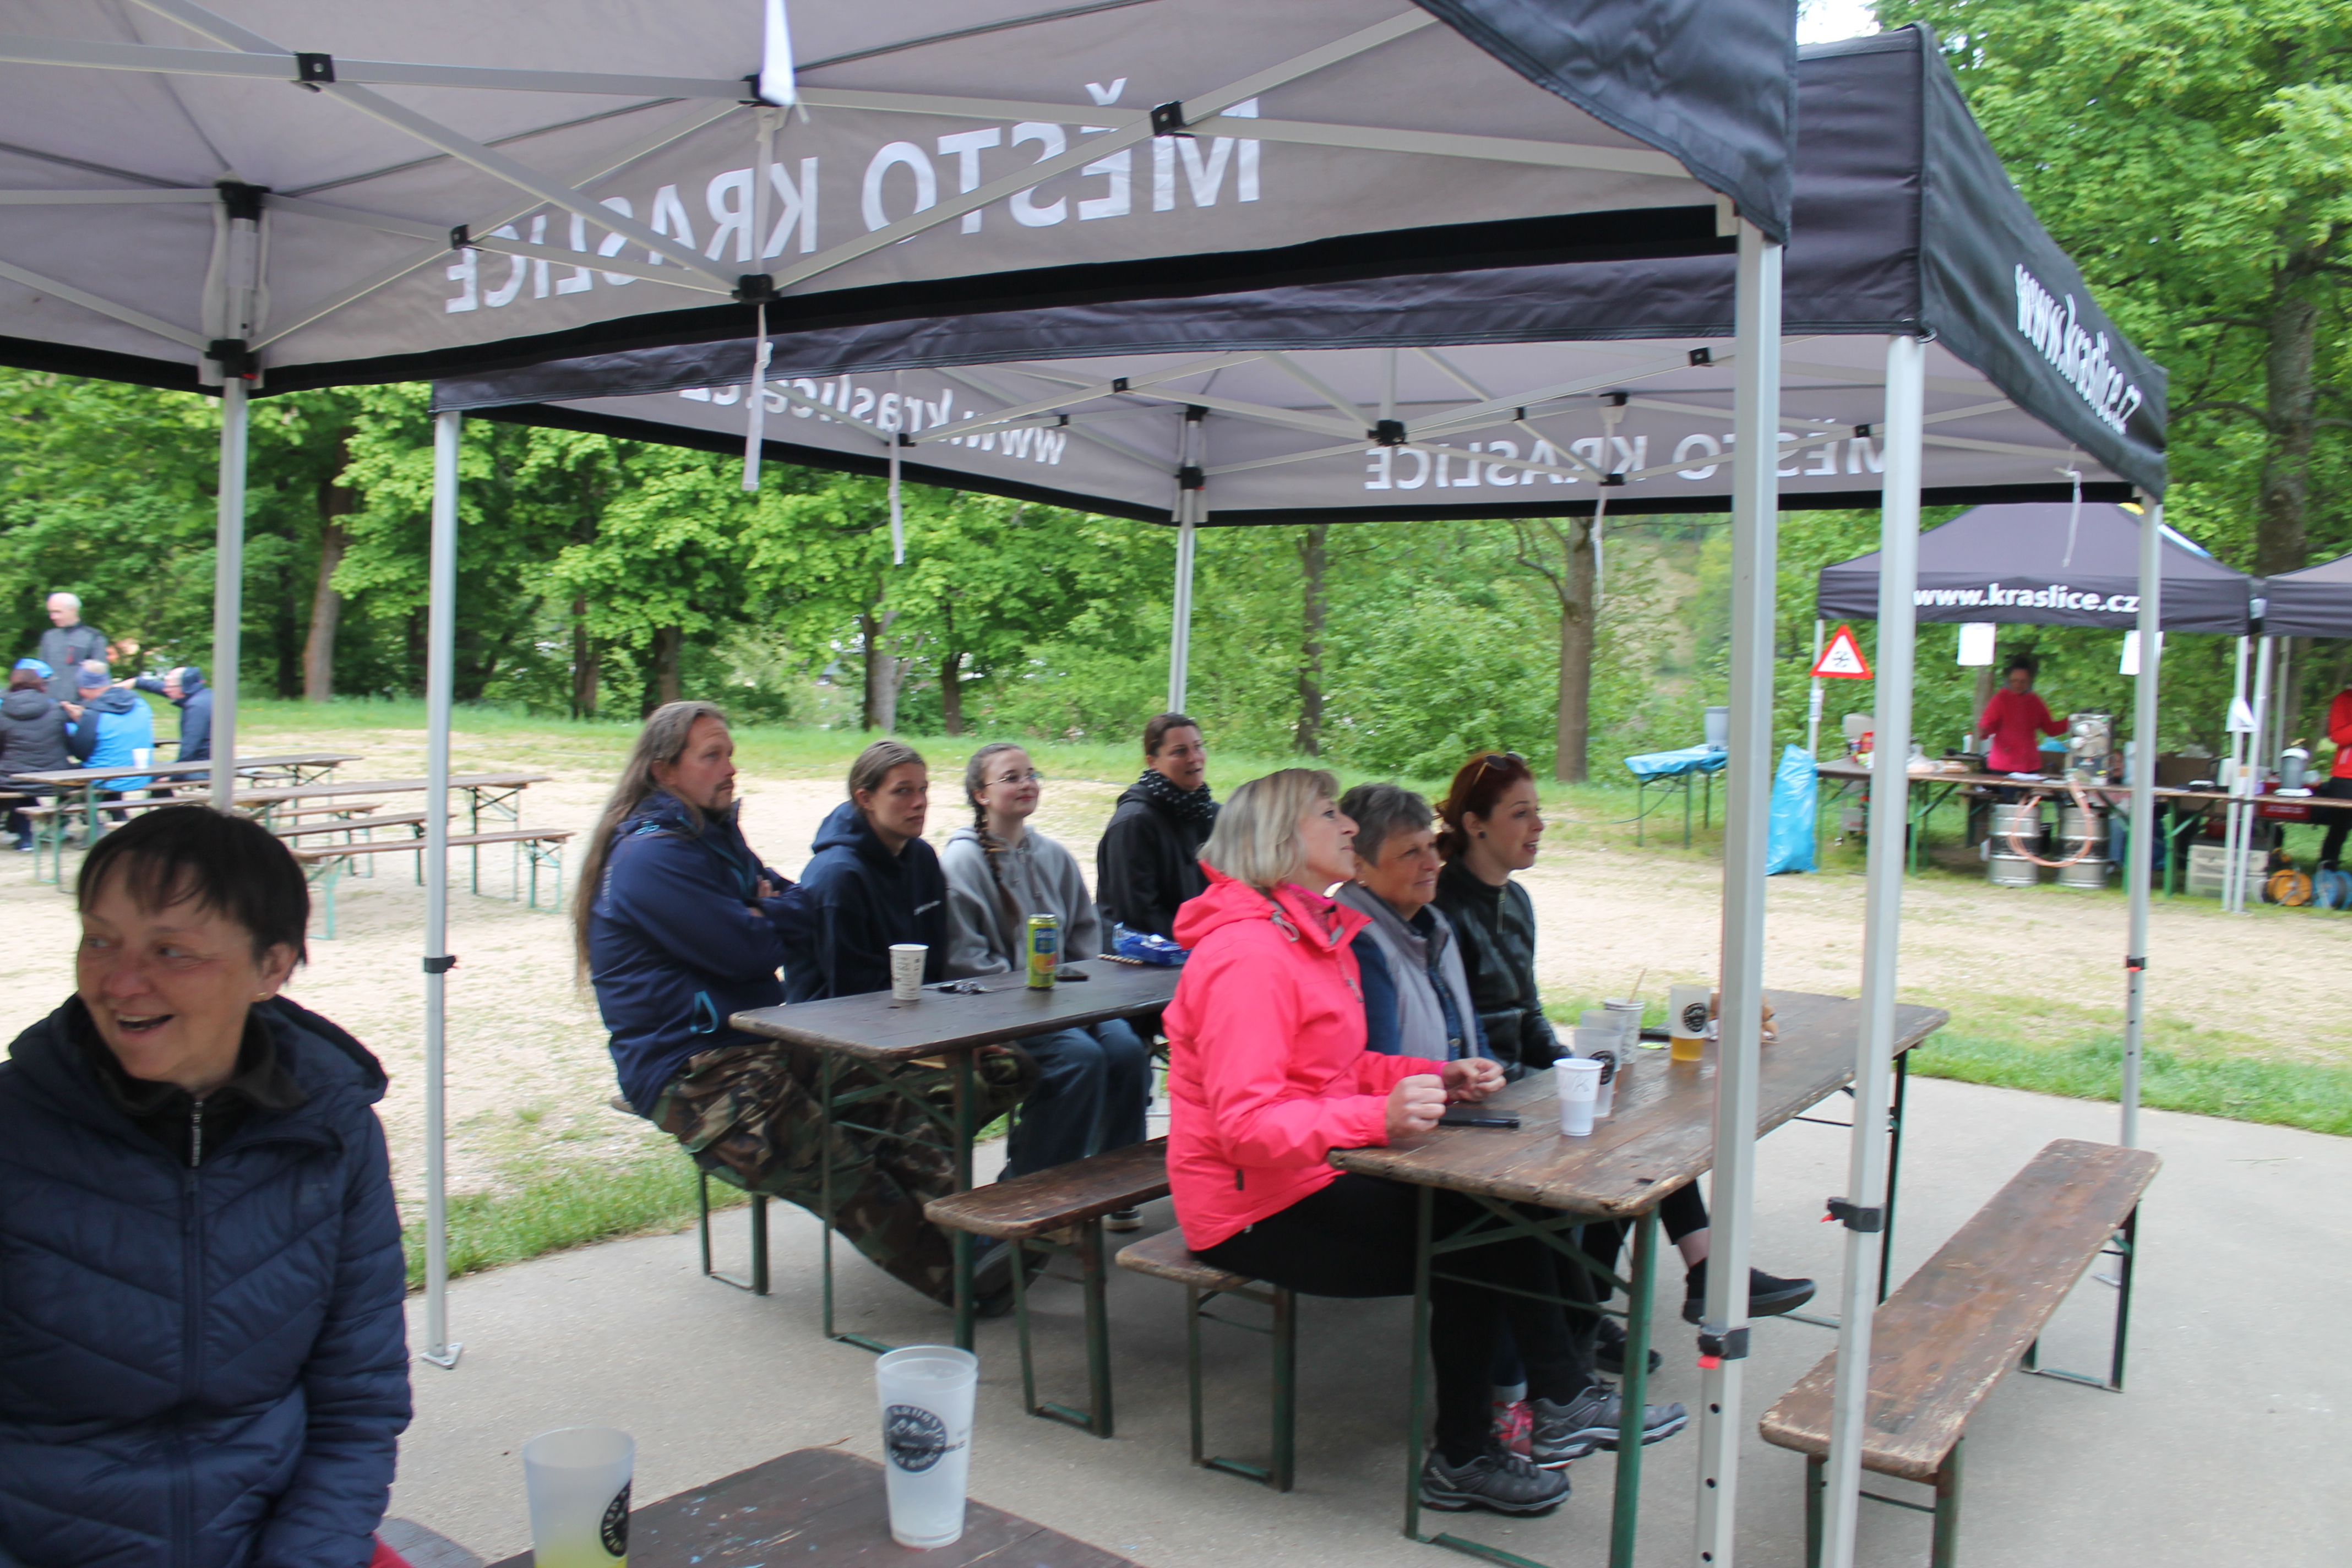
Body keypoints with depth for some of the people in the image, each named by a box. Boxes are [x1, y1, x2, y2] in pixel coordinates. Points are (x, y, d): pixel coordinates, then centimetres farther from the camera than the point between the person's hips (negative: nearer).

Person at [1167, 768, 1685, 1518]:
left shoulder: (1319, 935, 13)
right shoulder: (1246, 956, -21)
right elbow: (1246, 1125, -29)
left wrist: (1439, 1078, 2)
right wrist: (1379, 1117, -41)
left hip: (1315, 1177, 9)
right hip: (1256, 1209, -9)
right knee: (1472, 1243, -15)